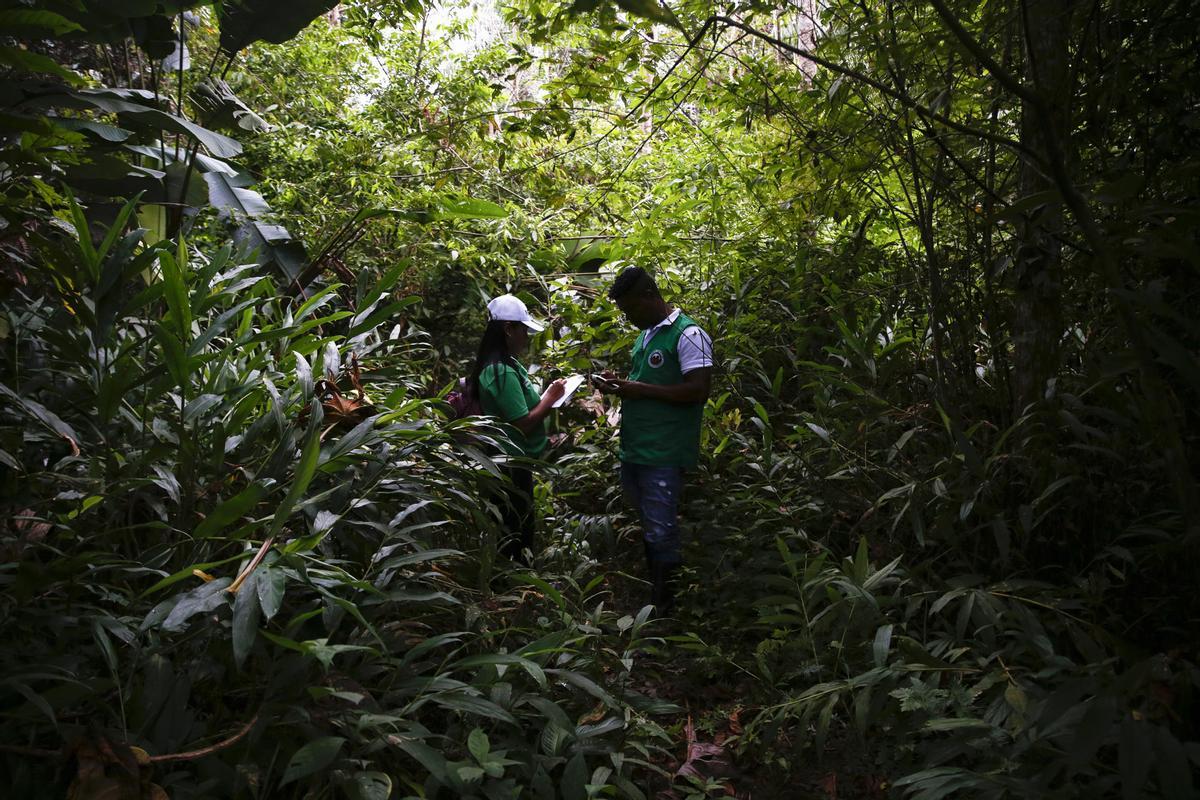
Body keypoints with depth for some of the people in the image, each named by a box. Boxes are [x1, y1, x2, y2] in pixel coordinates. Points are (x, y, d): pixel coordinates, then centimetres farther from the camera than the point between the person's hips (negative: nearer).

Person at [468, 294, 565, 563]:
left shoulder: (498, 364, 8)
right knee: (516, 531, 2)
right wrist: (550, 398, -14)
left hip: (508, 462, 10)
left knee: (520, 526, 20)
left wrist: (544, 398, 8)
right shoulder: (503, 372, -23)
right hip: (512, 466, -10)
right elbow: (523, 424, -24)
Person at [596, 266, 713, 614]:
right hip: (633, 450, 9)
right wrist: (620, 385, 5)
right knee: (642, 526, 19)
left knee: (660, 533, -1)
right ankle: (645, 594, 35)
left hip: (663, 455, -9)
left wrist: (640, 389, -18)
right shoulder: (646, 334, 15)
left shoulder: (688, 334, -13)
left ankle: (664, 607, 14)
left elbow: (698, 390, -21)